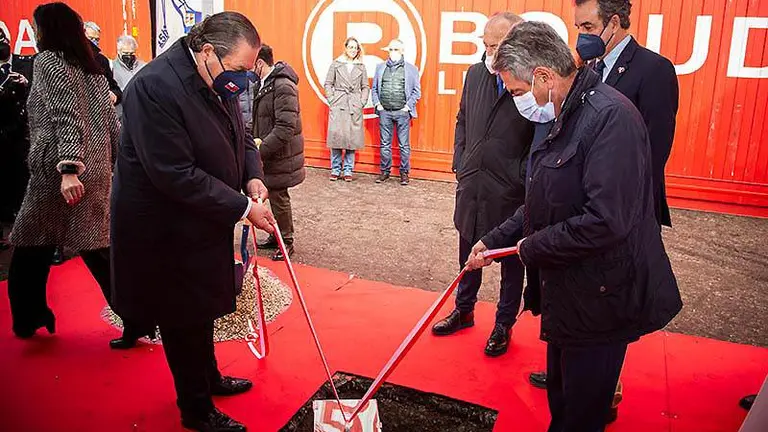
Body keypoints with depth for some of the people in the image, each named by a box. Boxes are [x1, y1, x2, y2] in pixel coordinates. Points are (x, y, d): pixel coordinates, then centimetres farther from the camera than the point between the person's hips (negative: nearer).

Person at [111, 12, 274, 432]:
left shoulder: (219, 81, 0)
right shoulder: (155, 87, -27)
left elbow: (240, 137, 13)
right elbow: (176, 176, -30)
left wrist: (251, 176, -6)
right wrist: (242, 207, -25)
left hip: (203, 223, 8)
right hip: (166, 232, -8)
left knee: (203, 308, 24)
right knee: (183, 320, 8)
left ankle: (208, 378, 47)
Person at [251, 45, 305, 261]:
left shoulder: (283, 87, -20)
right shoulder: (266, 84, 11)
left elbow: (285, 128, -26)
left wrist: (261, 149, -24)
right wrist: (257, 139, 5)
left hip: (280, 157, -9)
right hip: (269, 153, 9)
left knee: (279, 199, 1)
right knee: (273, 196, 16)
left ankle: (286, 241, 17)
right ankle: (276, 236, 30)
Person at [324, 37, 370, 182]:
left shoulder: (361, 67, 12)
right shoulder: (336, 64, 7)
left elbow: (365, 87, 13)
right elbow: (328, 83, 7)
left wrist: (362, 102, 1)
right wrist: (331, 99, -2)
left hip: (354, 106, 1)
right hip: (338, 105, -1)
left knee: (352, 138, 0)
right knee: (336, 136, -4)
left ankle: (348, 170, 8)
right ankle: (335, 169, 7)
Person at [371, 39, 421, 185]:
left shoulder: (411, 69, 5)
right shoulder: (380, 68, 13)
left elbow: (417, 91, 5)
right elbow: (374, 89, 14)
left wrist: (408, 105, -5)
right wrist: (377, 104, 2)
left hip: (402, 112, -2)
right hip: (384, 112, 2)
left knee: (404, 145, 1)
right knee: (385, 144, 7)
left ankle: (404, 173, 10)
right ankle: (385, 171, 17)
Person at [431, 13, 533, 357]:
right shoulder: (475, 74, 2)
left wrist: (522, 179, -13)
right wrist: (460, 164, 10)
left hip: (511, 193, -5)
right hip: (471, 186, 6)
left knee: (511, 262, 14)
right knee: (468, 256, 21)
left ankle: (504, 325, 32)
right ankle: (464, 311, 42)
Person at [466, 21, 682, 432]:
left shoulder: (610, 116, -24)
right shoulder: (566, 118, 8)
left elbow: (606, 221, -31)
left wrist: (532, 248, -17)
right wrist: (495, 240, 9)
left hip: (600, 298, -9)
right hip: (568, 290, 9)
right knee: (561, 395, 26)